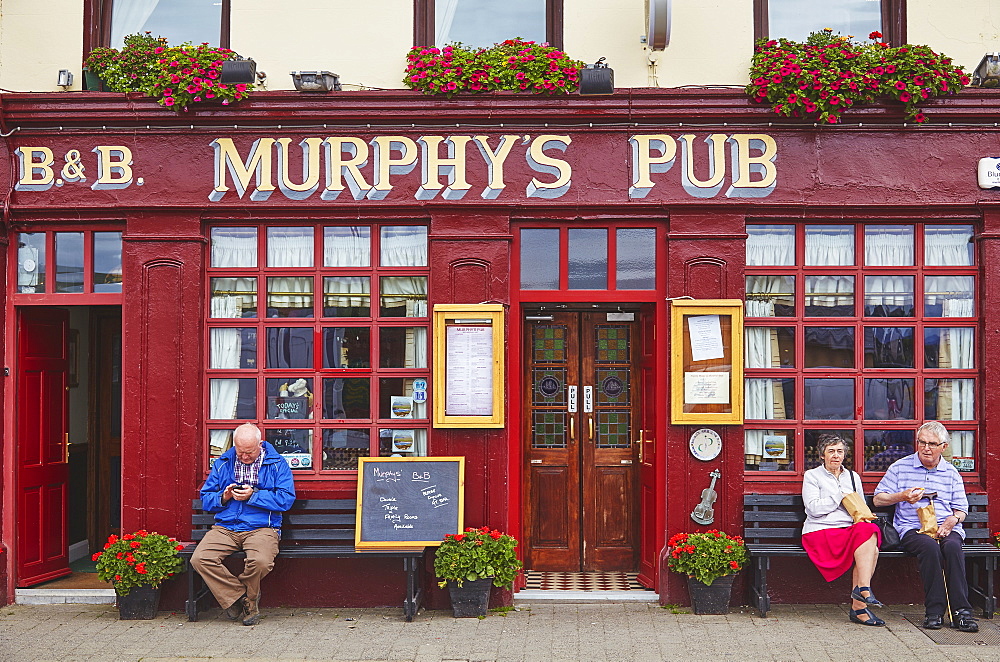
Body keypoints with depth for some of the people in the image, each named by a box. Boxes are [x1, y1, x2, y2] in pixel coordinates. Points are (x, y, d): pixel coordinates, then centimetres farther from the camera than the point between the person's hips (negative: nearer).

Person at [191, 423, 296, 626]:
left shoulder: (276, 463, 5)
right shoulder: (222, 463, 14)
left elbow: (286, 498, -5)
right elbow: (205, 499, 16)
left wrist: (253, 495, -12)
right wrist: (223, 497, -5)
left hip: (262, 528, -3)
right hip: (225, 527, 3)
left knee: (261, 561, -35)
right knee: (199, 559, -25)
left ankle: (248, 597, 2)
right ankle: (242, 597, -6)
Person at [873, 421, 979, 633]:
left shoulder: (951, 473, 18)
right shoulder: (900, 467, 11)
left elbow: (961, 509, 18)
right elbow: (878, 499, 9)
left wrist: (953, 520, -5)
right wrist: (902, 497, -9)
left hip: (946, 528, 2)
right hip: (912, 528, -2)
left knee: (952, 546, -34)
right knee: (930, 546, -36)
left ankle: (961, 610, -33)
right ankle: (934, 611, -30)